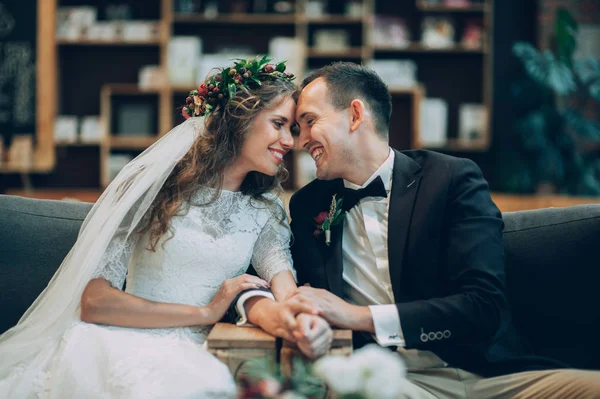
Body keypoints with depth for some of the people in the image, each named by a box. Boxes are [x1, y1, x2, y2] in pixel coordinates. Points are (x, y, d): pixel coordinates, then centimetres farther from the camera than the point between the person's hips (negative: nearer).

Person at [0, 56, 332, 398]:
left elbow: (280, 274, -7)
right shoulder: (153, 187, 0)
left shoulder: (267, 212, 14)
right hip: (127, 343, -2)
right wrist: (204, 313, -10)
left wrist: (294, 315, -34)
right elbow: (93, 300, -7)